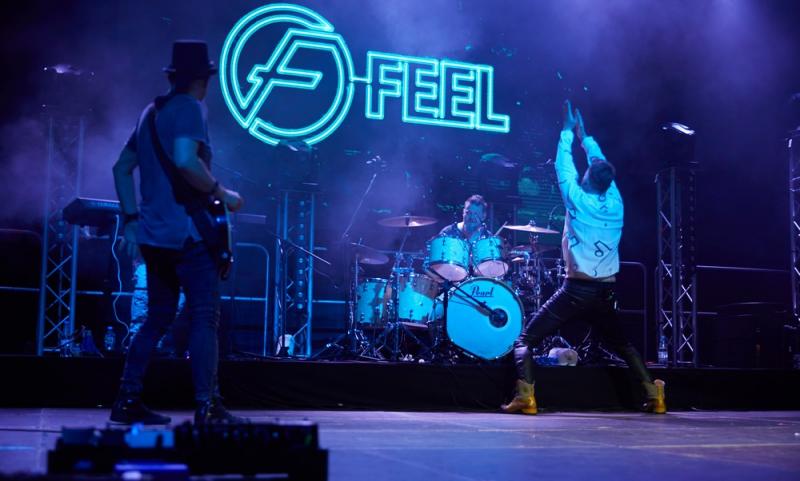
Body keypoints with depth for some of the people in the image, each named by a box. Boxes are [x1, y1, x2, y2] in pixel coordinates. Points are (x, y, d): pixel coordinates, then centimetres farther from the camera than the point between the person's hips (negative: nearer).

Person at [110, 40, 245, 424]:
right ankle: (207, 407, -7)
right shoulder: (190, 108, -7)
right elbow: (185, 161, -25)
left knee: (158, 319, 14)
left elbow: (122, 168, 21)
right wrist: (222, 194, -13)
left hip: (153, 234, 8)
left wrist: (131, 220, 19)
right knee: (204, 317, -5)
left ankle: (128, 401, 14)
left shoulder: (151, 112, 19)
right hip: (187, 233, -8)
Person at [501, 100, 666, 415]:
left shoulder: (578, 201, -8)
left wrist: (567, 132, 18)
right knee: (621, 345, 25)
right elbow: (603, 166, 20)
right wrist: (584, 136, 30)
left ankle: (525, 397, -15)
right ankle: (653, 395, 17)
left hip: (576, 290, -5)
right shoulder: (616, 203, 5)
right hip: (605, 292, 5)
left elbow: (563, 167, 5)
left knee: (525, 340, 1)